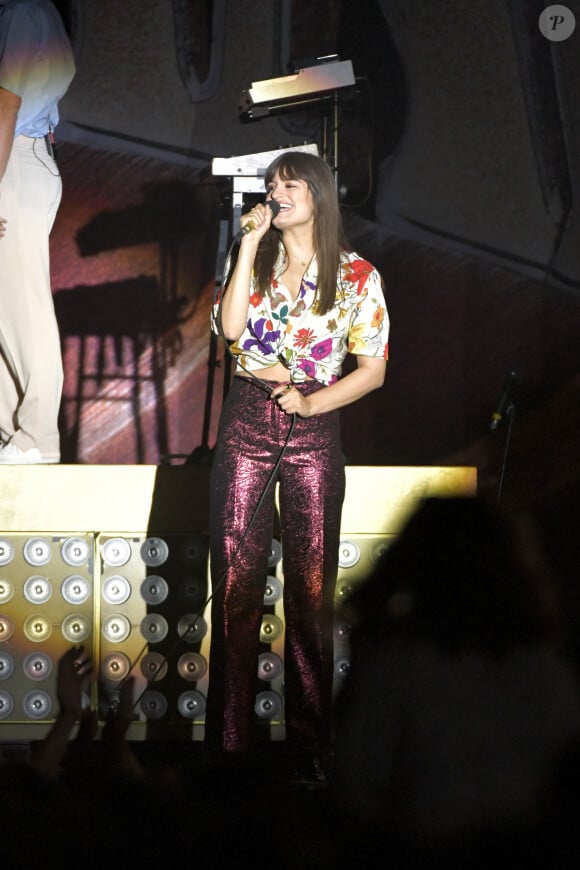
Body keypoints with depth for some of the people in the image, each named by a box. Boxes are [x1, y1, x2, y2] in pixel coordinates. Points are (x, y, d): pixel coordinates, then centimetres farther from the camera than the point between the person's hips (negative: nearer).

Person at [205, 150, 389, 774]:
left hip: (314, 428, -2)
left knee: (311, 585, 2)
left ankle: (308, 740, 11)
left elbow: (373, 370, 2)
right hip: (246, 424, 2)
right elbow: (230, 328, -10)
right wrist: (250, 244, -10)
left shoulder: (357, 276, 2)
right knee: (235, 582, 1)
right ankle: (229, 740, 8)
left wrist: (313, 402, -10)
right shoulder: (253, 260, 8)